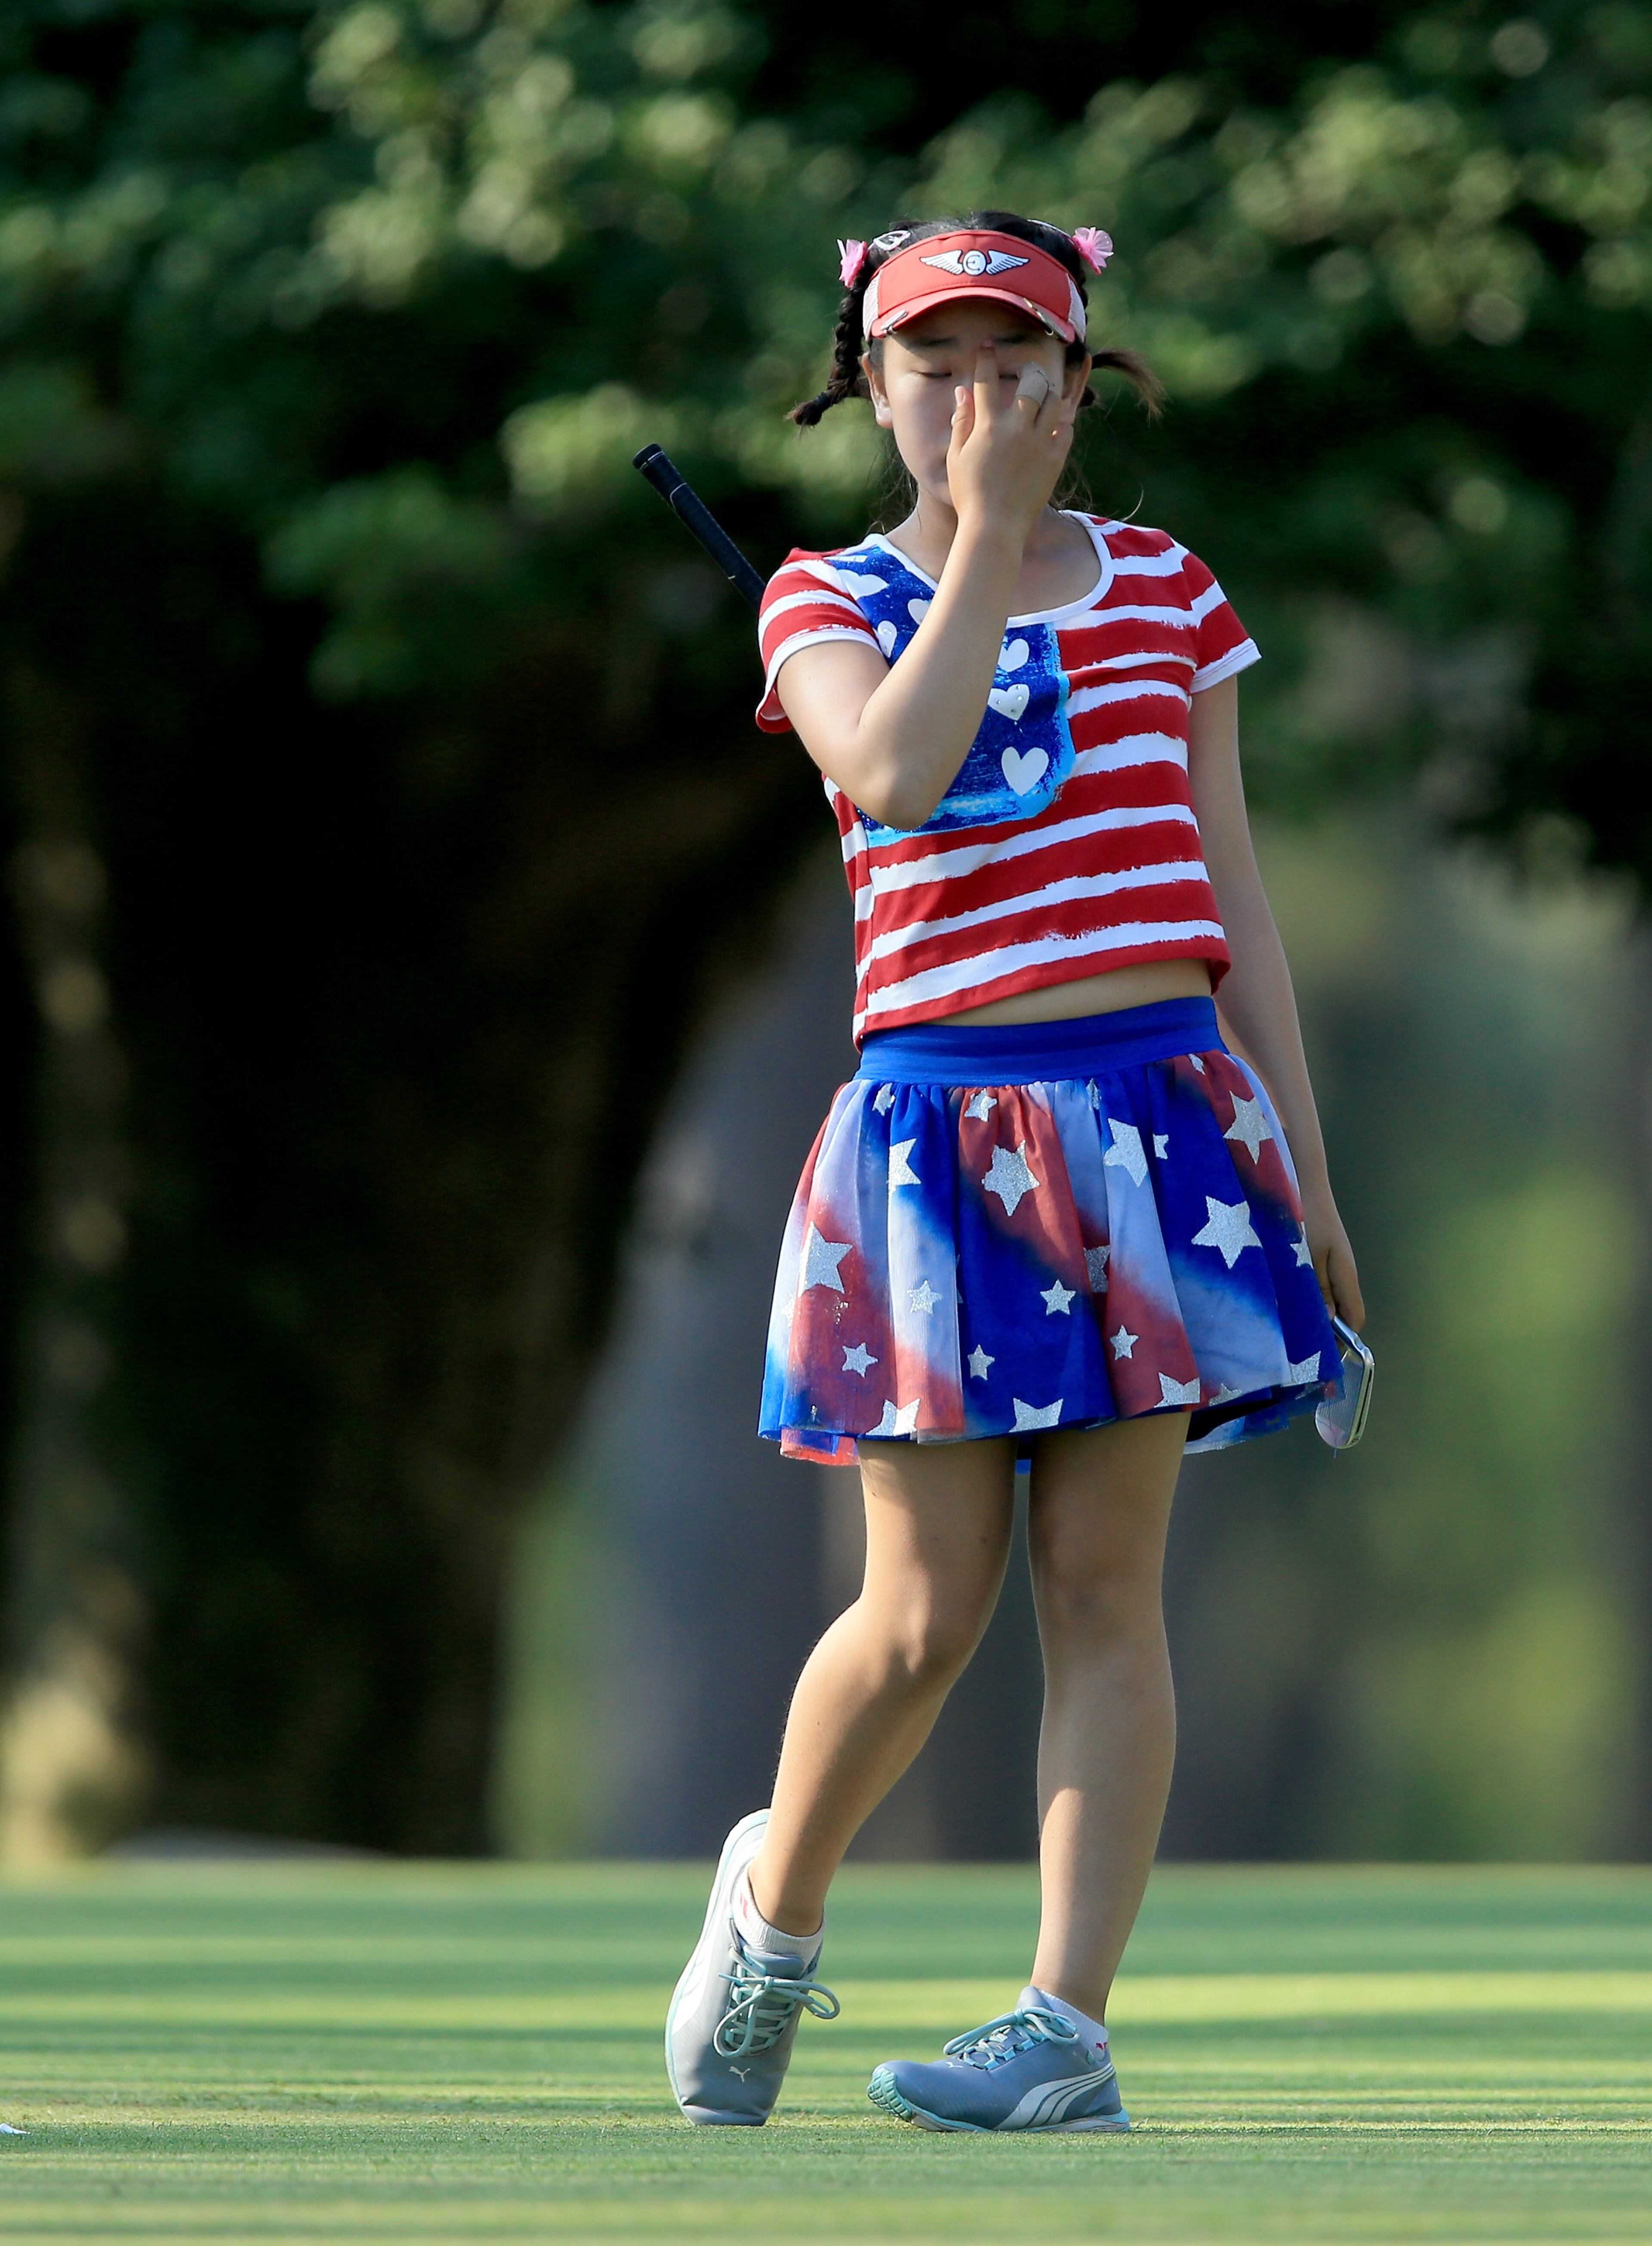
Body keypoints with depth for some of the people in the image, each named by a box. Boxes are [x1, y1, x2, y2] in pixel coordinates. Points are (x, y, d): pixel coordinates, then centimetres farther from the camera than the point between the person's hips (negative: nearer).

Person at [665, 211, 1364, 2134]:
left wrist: (1303, 1166, 11)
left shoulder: (1162, 593, 11)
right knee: (926, 1616, -2)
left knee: (1104, 1582, -3)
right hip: (942, 1120, -2)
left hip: (1161, 1104, 2)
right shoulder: (828, 604, 4)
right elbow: (898, 772, -18)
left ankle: (1069, 2026, -1)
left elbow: (1231, 898, 13)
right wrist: (986, 534, -13)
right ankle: (774, 1905, 25)